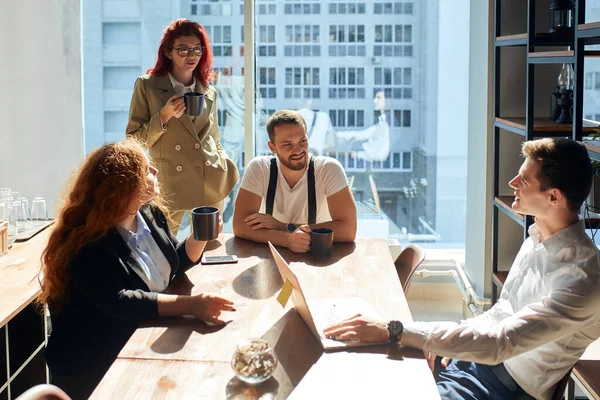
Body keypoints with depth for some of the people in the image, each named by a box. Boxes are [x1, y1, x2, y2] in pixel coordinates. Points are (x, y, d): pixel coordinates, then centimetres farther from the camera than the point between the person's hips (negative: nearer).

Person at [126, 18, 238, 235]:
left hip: (211, 187, 4)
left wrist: (226, 169, 7)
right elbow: (134, 141, -3)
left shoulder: (209, 92, 11)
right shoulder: (147, 86, -2)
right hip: (170, 186, -3)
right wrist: (165, 115, -15)